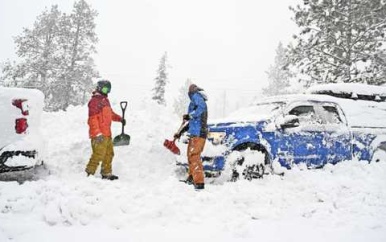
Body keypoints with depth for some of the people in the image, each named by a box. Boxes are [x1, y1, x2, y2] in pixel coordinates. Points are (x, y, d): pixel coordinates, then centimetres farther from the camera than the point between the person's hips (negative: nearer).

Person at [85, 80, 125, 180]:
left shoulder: (105, 100, 18)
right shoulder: (95, 100, -12)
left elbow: (110, 113, 33)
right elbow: (92, 118, -19)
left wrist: (120, 119, 20)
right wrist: (97, 133, -23)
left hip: (107, 134, 10)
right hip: (100, 135, -10)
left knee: (109, 154, 16)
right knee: (98, 155, -10)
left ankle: (107, 173, 26)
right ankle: (89, 173, 0)